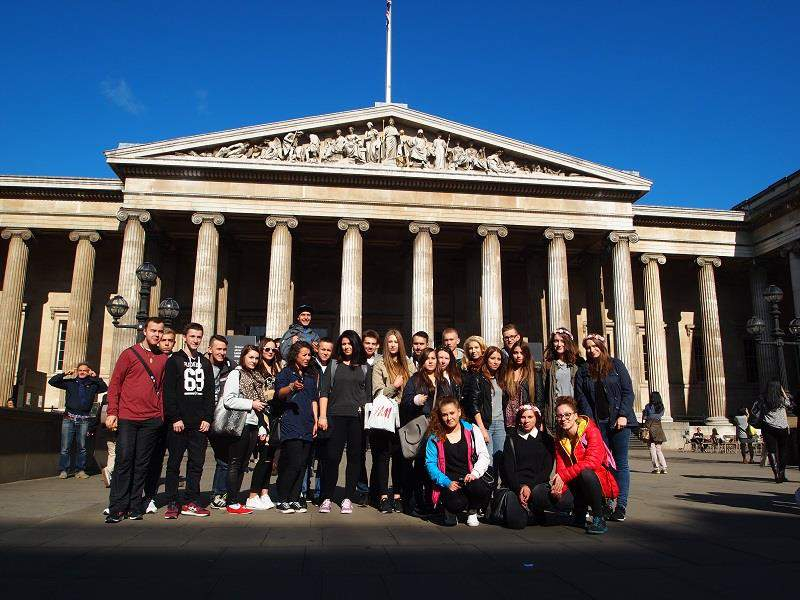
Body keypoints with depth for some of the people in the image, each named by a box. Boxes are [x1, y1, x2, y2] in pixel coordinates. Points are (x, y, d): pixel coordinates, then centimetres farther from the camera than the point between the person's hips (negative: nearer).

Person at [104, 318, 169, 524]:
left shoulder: (164, 358, 12)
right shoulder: (129, 354, 3)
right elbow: (114, 383, 2)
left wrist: (161, 414, 6)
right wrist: (112, 412, -5)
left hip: (151, 420, 3)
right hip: (127, 417, -3)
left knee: (142, 464, 6)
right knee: (124, 460, -3)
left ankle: (134, 506, 13)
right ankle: (117, 507, 5)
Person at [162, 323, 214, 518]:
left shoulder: (205, 363, 15)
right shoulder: (174, 361, 2)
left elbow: (210, 393, 13)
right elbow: (168, 392, -5)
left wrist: (208, 418, 2)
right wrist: (175, 418, -13)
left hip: (200, 424, 4)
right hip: (179, 422, -4)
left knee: (197, 464, 5)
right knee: (174, 464, 3)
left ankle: (191, 503, 12)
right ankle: (172, 504, 10)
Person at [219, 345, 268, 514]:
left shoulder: (257, 377, 18)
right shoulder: (236, 374, -5)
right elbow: (228, 400, -16)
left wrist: (262, 429, 16)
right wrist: (251, 404, -14)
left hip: (253, 425, 7)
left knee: (243, 465, 10)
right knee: (235, 464, -1)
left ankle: (233, 500, 18)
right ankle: (232, 504, 5)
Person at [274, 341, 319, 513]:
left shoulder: (311, 375, 20)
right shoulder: (286, 373, 2)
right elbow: (279, 393, -14)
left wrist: (316, 422, 13)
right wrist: (292, 387, -35)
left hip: (307, 427, 6)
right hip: (291, 425, -6)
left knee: (302, 464, 4)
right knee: (294, 464, -12)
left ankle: (294, 499, 11)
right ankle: (282, 500, -1)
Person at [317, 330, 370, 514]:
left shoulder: (364, 367, 13)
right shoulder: (334, 365, 11)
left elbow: (368, 394, 12)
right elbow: (324, 392, 6)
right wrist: (322, 416, -2)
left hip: (358, 417, 1)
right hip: (336, 416, -1)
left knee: (354, 457, 3)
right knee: (332, 457, -4)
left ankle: (348, 498, 12)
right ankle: (327, 498, 6)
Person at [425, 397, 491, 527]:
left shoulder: (471, 430, 7)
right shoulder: (435, 436, 4)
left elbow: (484, 456, 2)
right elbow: (430, 463, -2)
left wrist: (475, 473, -17)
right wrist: (447, 483, -15)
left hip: (468, 478, 1)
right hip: (448, 481, -1)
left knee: (481, 490, -32)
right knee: (457, 503, -31)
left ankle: (472, 511, 4)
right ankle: (451, 511, 9)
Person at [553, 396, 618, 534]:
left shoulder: (591, 430, -16)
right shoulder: (560, 438, 2)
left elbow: (592, 462, -29)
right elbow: (561, 467, -5)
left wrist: (563, 475, -31)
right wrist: (559, 486, -27)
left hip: (601, 479, -6)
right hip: (577, 486, 6)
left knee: (586, 473, -35)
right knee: (555, 497, -21)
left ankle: (599, 518, -16)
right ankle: (579, 515, 11)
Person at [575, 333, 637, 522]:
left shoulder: (616, 365, 7)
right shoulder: (583, 372, 11)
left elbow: (628, 391, 1)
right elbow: (581, 399, 4)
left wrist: (623, 415, -10)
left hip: (618, 421, -1)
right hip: (597, 423, 2)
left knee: (620, 464, -1)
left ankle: (621, 506, 0)